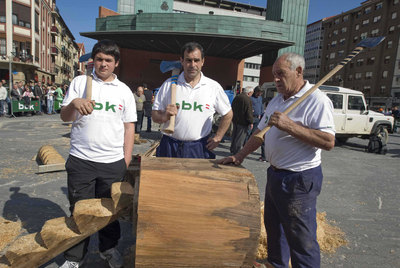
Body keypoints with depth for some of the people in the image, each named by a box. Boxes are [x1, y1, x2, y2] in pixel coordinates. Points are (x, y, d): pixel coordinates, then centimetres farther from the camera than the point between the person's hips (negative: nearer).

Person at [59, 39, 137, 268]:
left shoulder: (124, 90, 6)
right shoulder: (79, 82, 4)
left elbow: (129, 126, 7)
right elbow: (64, 117, 1)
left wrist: (127, 159, 1)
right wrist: (74, 104, -22)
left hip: (113, 162, 1)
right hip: (81, 160, 0)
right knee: (79, 209, 11)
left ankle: (109, 249, 36)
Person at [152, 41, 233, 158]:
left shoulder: (214, 87, 3)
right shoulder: (169, 85, 3)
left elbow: (227, 114, 13)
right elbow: (154, 115, 5)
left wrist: (217, 137, 7)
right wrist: (164, 116, -16)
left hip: (199, 149, 0)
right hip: (170, 147, 1)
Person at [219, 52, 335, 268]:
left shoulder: (317, 100, -15)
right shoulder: (276, 100, 11)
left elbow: (328, 141, -25)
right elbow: (261, 132, 16)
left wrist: (289, 125, -29)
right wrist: (239, 156, 10)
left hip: (299, 179, -9)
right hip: (275, 174, 9)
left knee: (301, 239, 1)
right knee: (273, 226, 23)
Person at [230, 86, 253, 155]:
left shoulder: (236, 97, 8)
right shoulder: (248, 100, -17)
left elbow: (232, 109, 18)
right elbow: (249, 113, -18)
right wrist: (251, 122, -10)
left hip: (235, 120, 8)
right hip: (243, 122, -8)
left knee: (234, 135, 18)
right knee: (240, 137, 1)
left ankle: (232, 150, 28)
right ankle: (236, 151, 6)